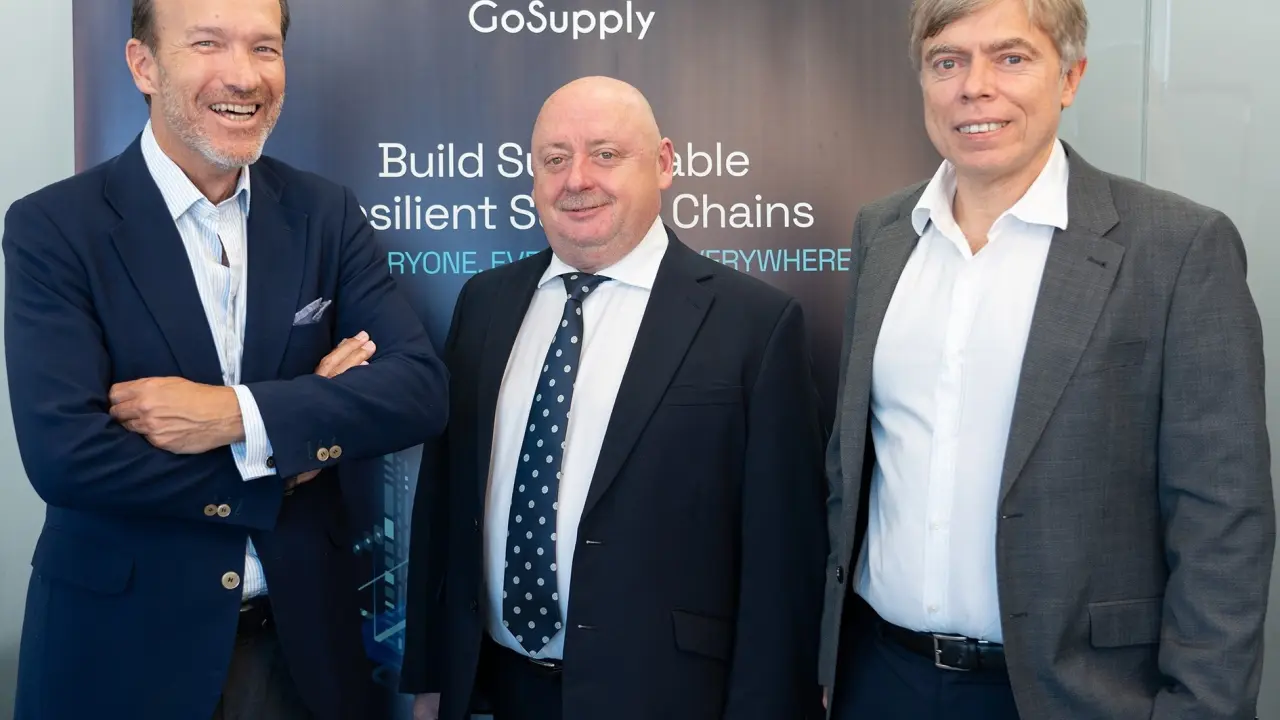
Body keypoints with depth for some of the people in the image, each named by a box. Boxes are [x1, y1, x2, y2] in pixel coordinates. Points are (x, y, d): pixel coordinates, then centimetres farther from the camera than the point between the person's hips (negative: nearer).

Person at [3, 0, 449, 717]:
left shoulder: (327, 215, -1)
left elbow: (422, 389, -10)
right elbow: (64, 453, -19)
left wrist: (237, 414, -21)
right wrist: (284, 464, -13)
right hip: (122, 645, -2)